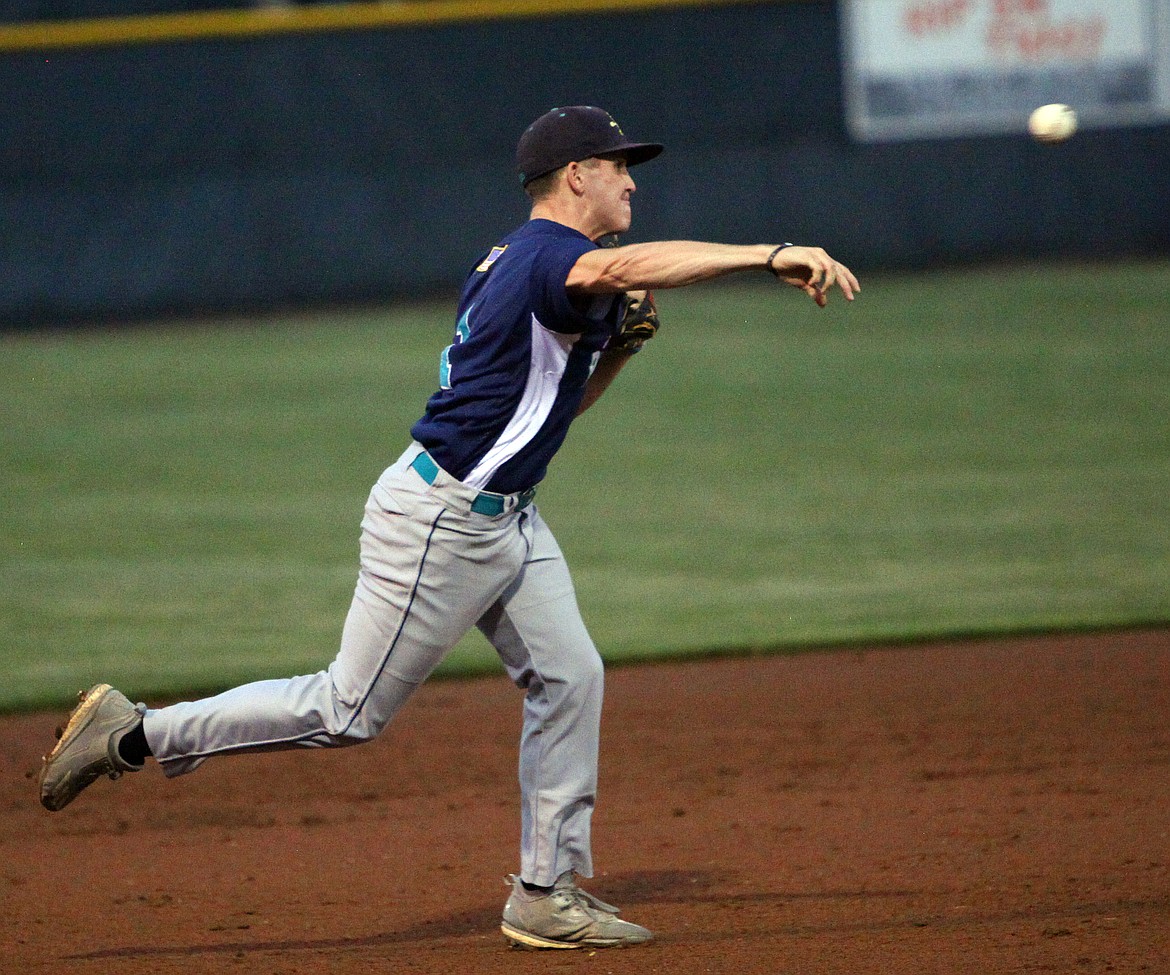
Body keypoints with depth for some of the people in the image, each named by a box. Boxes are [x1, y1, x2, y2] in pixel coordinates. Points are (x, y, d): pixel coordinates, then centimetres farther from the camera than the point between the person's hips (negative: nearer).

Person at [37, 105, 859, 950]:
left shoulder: (530, 263, 14)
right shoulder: (545, 251, -18)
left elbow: (561, 401, 23)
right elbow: (630, 266, -41)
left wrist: (620, 343, 4)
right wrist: (772, 256, -49)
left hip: (505, 521, 10)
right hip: (437, 520, -10)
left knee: (569, 679, 4)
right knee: (351, 711, -3)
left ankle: (546, 894, 10)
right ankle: (134, 734, 8)